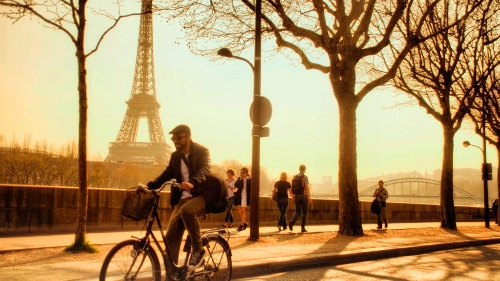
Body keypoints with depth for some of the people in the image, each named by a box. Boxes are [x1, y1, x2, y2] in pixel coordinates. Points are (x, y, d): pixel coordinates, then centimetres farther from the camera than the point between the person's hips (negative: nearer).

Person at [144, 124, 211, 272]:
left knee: (187, 210, -38)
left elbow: (204, 170, -22)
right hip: (182, 199, 6)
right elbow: (167, 174, 11)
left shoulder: (201, 151, -4)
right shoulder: (175, 156, 14)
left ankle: (198, 249, -22)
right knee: (171, 237, -6)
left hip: (200, 196, -6)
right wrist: (150, 185, -8)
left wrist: (192, 182, -44)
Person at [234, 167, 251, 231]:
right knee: (239, 210, 8)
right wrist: (240, 179, -15)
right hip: (239, 196, 5)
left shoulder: (249, 180, -5)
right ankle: (244, 222, 26)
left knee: (243, 210, -9)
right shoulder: (239, 178, 6)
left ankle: (241, 225, -7)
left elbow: (251, 189, -2)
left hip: (245, 196, -5)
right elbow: (236, 185, -7)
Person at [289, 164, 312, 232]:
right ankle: (303, 228, 5)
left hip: (297, 196, 4)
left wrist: (293, 197, 16)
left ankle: (292, 221, -20)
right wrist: (309, 198, -11)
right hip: (304, 196, -4)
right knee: (304, 212, 7)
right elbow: (307, 188, -14)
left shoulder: (294, 177, 7)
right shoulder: (305, 177, -9)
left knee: (297, 212, 9)